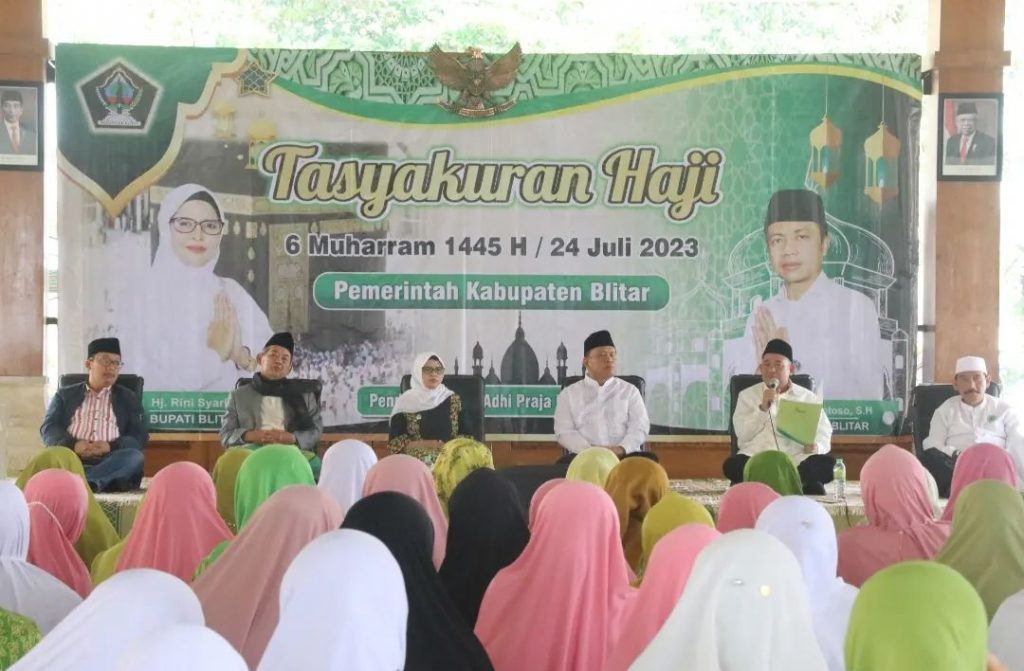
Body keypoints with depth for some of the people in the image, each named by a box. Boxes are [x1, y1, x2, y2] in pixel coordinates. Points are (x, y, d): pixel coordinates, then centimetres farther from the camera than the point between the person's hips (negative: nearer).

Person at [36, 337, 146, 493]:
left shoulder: (129, 398, 22)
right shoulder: (65, 394, 22)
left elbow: (139, 437, 10)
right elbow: (48, 429, 8)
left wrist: (111, 446, -12)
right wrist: (73, 444, -14)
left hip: (109, 462, 0)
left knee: (134, 457, -33)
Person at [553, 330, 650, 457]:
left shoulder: (630, 391, 17)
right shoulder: (568, 394, 14)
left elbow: (639, 426, 6)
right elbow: (564, 431, 4)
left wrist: (621, 449, -14)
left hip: (625, 457, 1)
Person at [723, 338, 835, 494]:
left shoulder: (809, 398, 20)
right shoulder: (747, 395, 18)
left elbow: (823, 433, 13)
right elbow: (742, 434, 7)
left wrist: (816, 446, -10)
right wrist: (763, 408, -6)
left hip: (798, 460, 1)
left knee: (827, 464, -31)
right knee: (733, 465, -34)